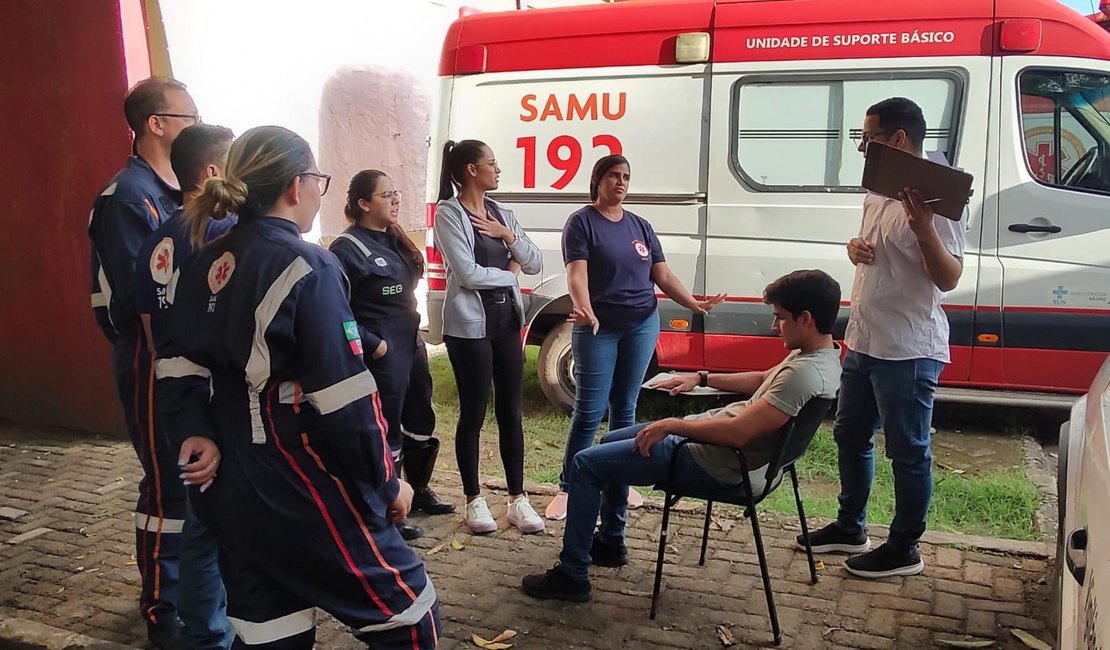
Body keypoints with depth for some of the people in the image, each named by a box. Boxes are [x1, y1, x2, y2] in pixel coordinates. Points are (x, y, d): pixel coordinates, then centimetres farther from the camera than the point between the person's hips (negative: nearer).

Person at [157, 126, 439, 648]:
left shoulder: (205, 266, 8)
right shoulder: (307, 268, -17)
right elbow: (345, 401, -19)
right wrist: (385, 484, -9)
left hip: (230, 488, 8)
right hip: (304, 492, -8)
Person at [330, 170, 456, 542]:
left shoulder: (394, 239, 11)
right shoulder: (347, 248, -15)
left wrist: (414, 334, 16)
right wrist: (371, 344, -19)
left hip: (411, 345, 9)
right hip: (382, 353, -9)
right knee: (386, 431, 0)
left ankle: (419, 491, 38)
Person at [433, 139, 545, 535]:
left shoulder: (501, 213, 12)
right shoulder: (449, 213, -8)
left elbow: (535, 264, 8)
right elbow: (467, 274, -18)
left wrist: (509, 236, -7)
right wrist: (509, 272, -4)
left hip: (507, 321, 6)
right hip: (469, 325, -6)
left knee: (510, 413, 9)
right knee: (473, 414, 3)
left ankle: (518, 499, 18)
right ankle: (474, 500, 17)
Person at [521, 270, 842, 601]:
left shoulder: (806, 373, -28)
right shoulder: (815, 353, 4)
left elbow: (738, 432, -33)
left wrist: (671, 425, -21)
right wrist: (701, 378, 19)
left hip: (719, 464, -11)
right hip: (709, 435, 11)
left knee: (586, 464, -7)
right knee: (610, 441, 24)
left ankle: (572, 576, 4)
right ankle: (610, 542, 36)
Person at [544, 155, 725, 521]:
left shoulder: (641, 226, 12)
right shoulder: (582, 222, -4)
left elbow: (663, 276, 9)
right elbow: (577, 274, -17)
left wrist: (694, 304, -7)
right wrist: (585, 311, -35)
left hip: (642, 326, 5)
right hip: (598, 328, -4)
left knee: (625, 407, 12)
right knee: (589, 411, -5)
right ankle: (566, 488, 4)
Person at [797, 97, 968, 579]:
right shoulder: (877, 194, 10)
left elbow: (948, 279, -21)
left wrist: (924, 231, -37)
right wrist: (855, 247, 1)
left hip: (908, 351, -10)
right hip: (862, 342, 10)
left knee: (908, 452, 4)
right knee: (850, 436, 20)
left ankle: (904, 550, 19)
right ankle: (850, 528, 36)